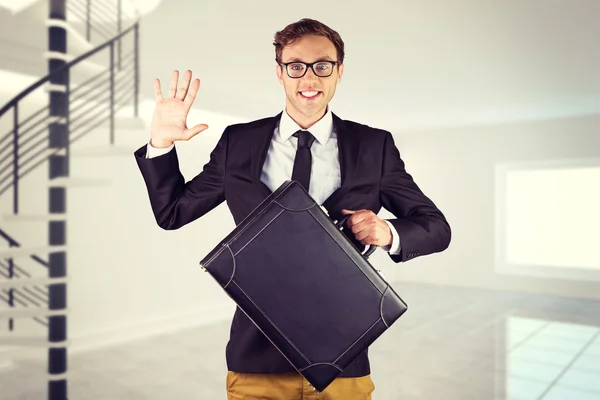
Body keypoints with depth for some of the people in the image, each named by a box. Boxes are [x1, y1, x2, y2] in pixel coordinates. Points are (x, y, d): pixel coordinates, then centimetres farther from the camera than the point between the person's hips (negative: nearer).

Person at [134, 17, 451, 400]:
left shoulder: (374, 146, -2)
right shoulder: (238, 143, 1)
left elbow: (437, 228, 4)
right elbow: (171, 212, 8)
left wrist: (390, 233, -17)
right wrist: (160, 143, -6)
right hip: (256, 359, 1)